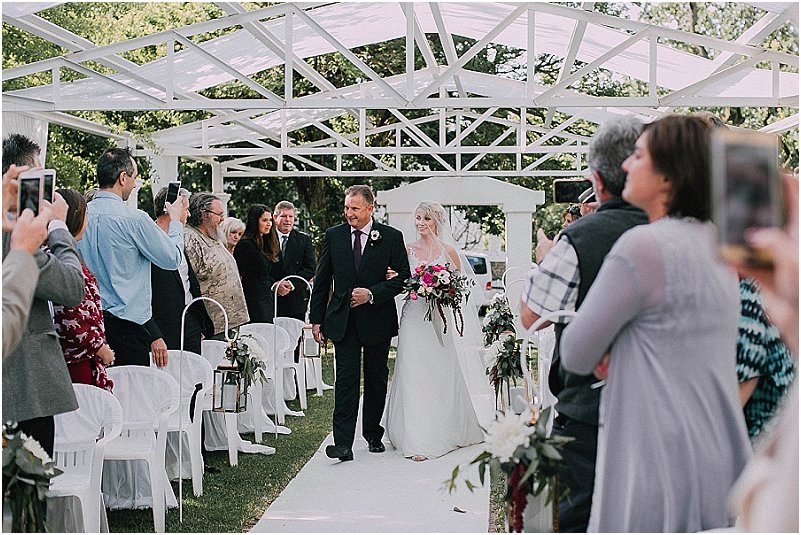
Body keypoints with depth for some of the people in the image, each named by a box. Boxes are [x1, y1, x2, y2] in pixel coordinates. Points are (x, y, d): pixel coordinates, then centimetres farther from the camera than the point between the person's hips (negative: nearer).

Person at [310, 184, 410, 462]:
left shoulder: (391, 237, -3)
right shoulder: (334, 235, 3)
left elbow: (404, 276, -2)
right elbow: (322, 280, 6)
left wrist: (372, 293, -15)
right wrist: (317, 319, 3)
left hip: (377, 319, 0)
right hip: (343, 320, 0)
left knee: (376, 379, 12)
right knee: (346, 380, -7)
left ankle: (373, 434, 28)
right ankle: (343, 443, -12)